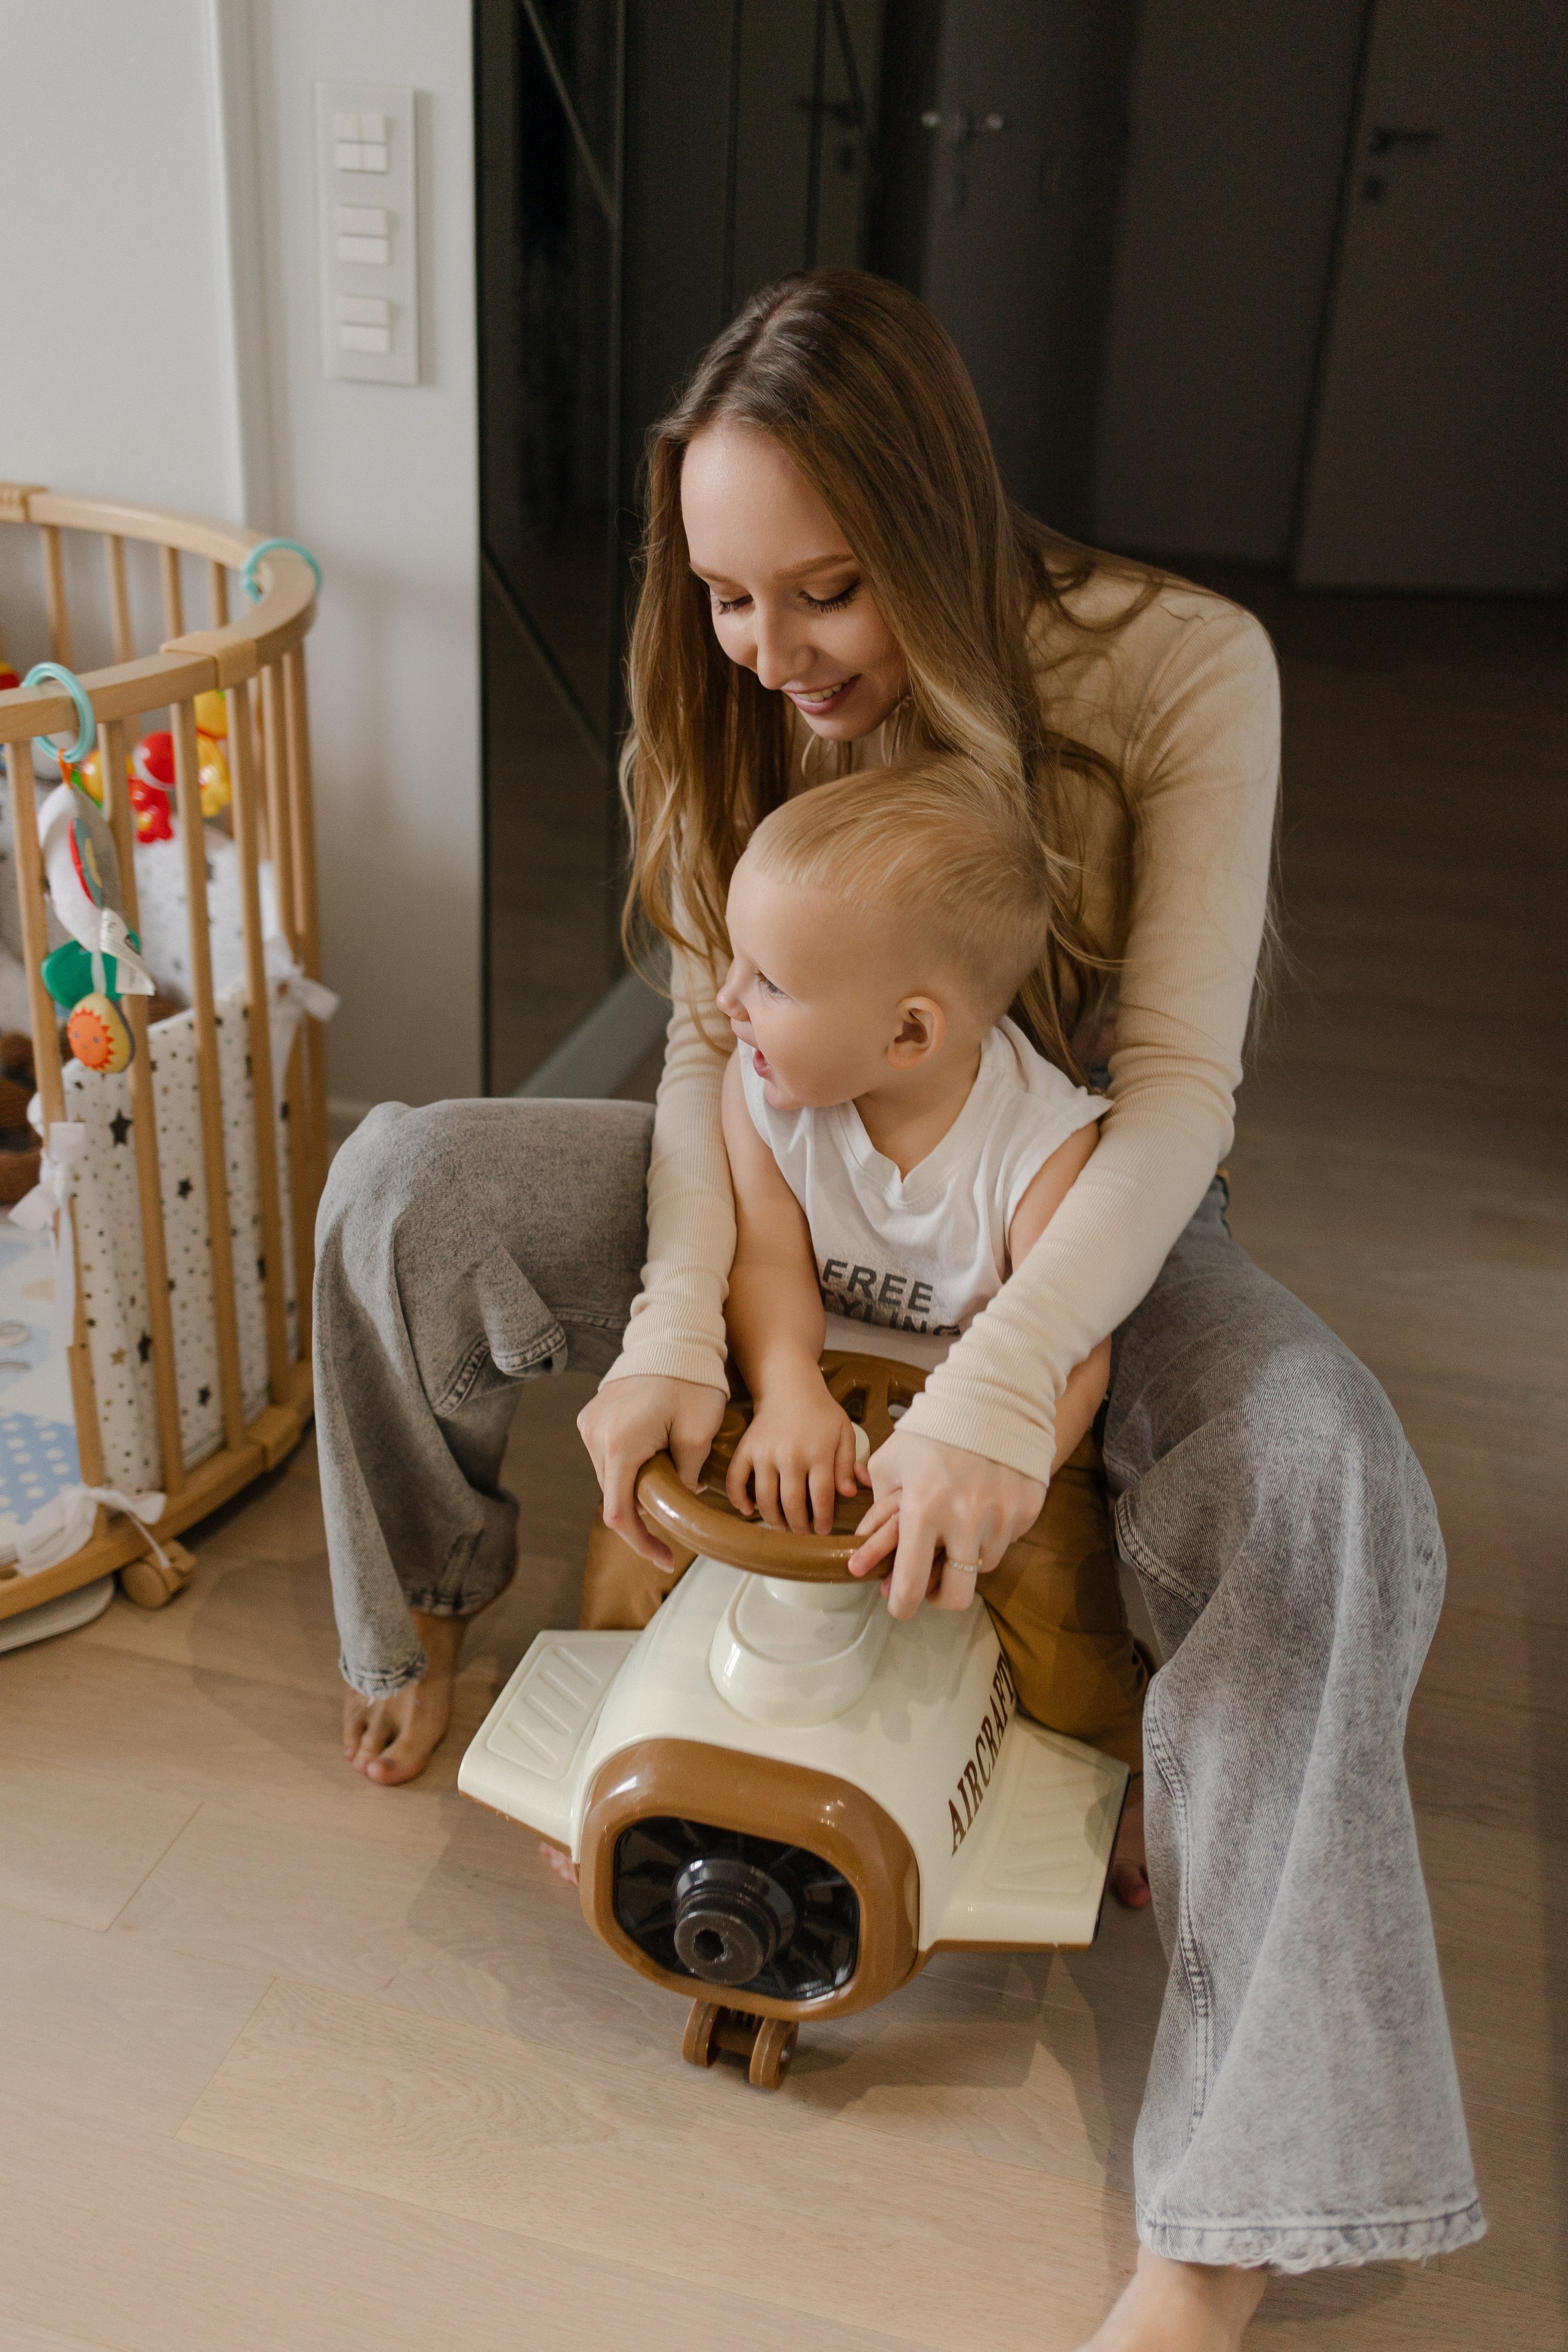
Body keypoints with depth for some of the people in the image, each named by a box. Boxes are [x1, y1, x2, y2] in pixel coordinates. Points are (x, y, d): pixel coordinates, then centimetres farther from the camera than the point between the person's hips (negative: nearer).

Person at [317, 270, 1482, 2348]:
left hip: (1086, 1204, -2)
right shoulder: (732, 708, -10)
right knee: (401, 1185, -17)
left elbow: (1179, 1084, -26)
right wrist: (673, 1327, -29)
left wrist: (1005, 1379, -41)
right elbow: (715, 1042, -12)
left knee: (1325, 1476, -35)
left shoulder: (1181, 669, -22)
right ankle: (429, 1593, 14)